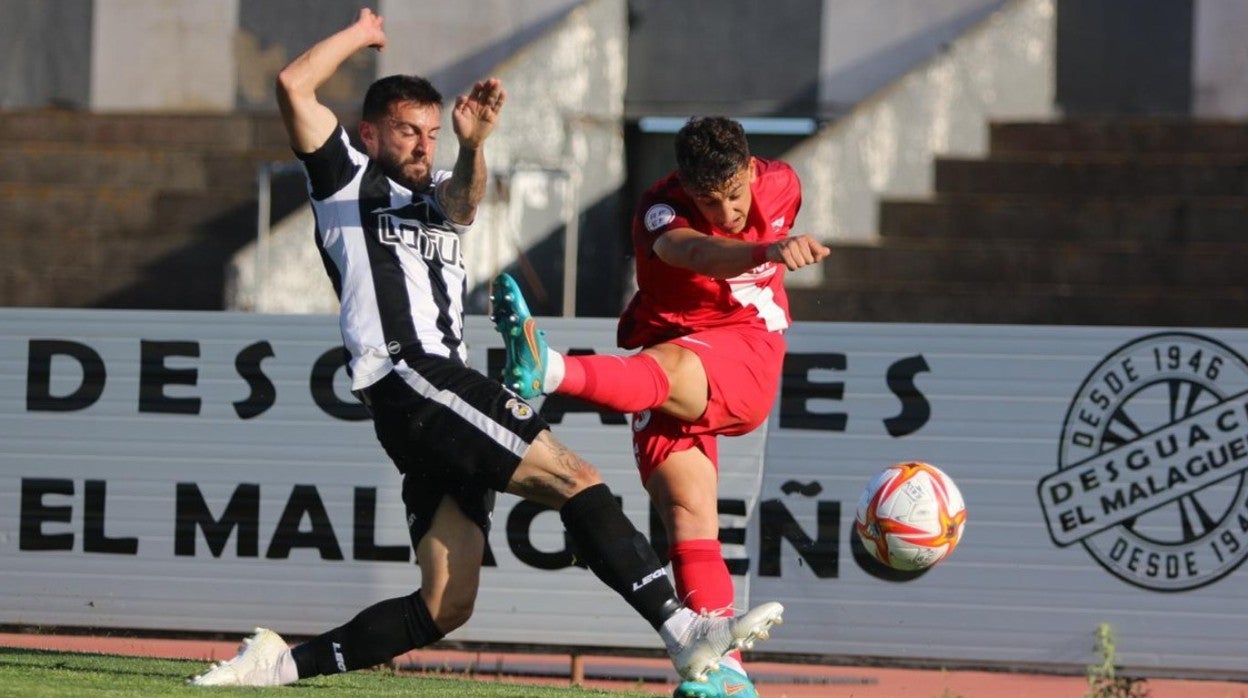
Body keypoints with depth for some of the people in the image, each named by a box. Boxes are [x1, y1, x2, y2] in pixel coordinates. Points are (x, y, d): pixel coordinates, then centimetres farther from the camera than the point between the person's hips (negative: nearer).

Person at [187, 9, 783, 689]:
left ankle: (285, 661, 7)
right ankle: (685, 630, -26)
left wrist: (473, 146, -22)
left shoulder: (436, 198, 27)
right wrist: (360, 33, 11)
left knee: (445, 607, 3)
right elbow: (293, 85, -2)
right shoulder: (347, 179, 12)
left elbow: (465, 199, 0)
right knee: (577, 480, -18)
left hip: (446, 392, 8)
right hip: (410, 380, -8)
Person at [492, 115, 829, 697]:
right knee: (688, 521, -19)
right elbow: (697, 253, -42)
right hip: (670, 353, 1)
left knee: (663, 369, -37)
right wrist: (768, 251, -62)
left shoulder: (781, 185, -2)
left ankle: (548, 372, -66)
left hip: (746, 354, -1)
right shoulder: (662, 213, -17)